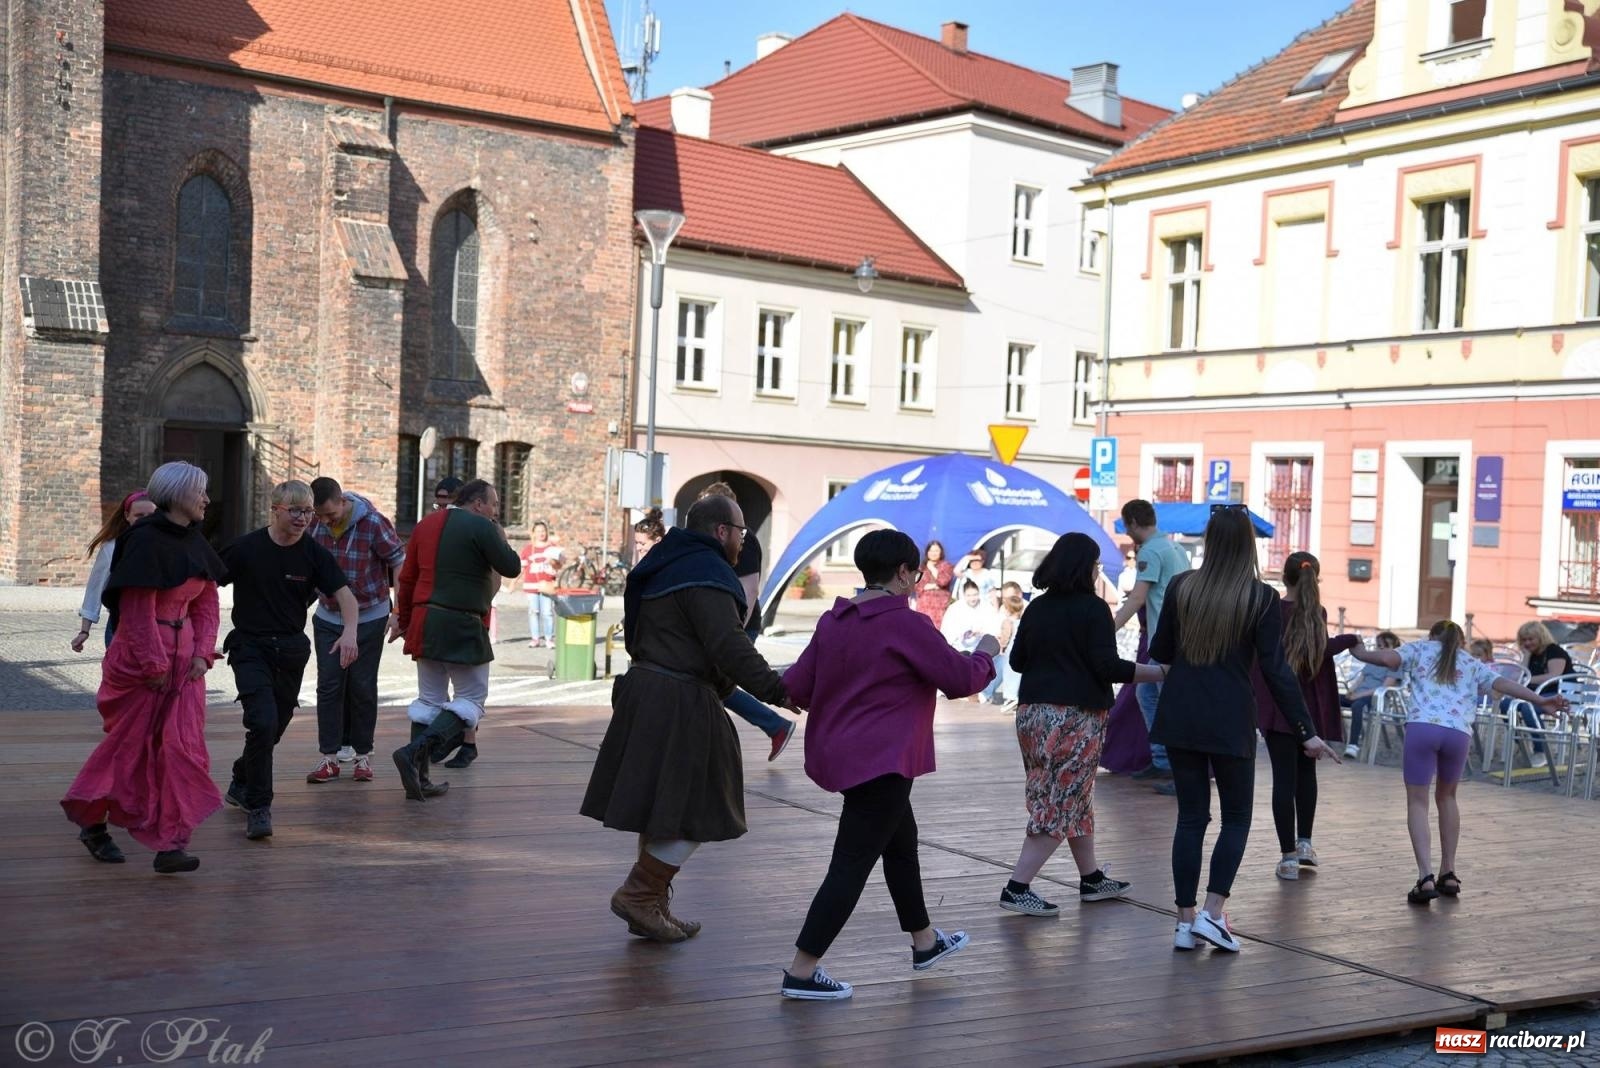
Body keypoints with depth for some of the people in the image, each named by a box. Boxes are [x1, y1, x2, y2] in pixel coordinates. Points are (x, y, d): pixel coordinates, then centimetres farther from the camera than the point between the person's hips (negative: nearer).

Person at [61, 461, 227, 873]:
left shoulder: (195, 543, 9)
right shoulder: (146, 540, -15)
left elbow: (207, 604, 12)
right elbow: (138, 610, -17)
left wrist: (202, 653, 0)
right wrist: (154, 664, -16)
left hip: (184, 658, 7)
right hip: (141, 658, -7)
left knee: (182, 746, -1)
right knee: (130, 745, 6)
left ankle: (170, 844, 0)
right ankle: (92, 822, 28)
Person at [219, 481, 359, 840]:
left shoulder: (314, 554, -2)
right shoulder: (245, 548, -9)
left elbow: (345, 595, -8)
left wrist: (350, 630, -27)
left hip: (291, 650, 4)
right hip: (250, 646, -4)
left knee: (274, 728, 14)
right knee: (263, 722, -19)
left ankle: (240, 785, 42)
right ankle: (258, 808, -8)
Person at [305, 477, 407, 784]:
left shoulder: (374, 523, -18)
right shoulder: (314, 524, -6)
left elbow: (400, 563, -11)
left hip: (369, 618, -3)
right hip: (327, 618, 3)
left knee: (363, 688, 2)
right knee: (329, 686, -1)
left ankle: (363, 755, 14)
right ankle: (329, 756, 4)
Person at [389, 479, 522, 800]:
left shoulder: (426, 524, 15)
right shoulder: (481, 527, -8)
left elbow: (407, 578, 17)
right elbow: (511, 568, -8)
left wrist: (404, 620, 24)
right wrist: (502, 540, 9)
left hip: (425, 623, 8)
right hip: (462, 626, -7)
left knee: (429, 699, 15)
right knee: (471, 699, 2)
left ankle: (418, 779, 13)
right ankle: (415, 752, -16)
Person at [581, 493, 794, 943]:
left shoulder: (666, 567, 19)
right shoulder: (707, 575, -15)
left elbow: (637, 636, 24)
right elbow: (729, 645, -24)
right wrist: (776, 690, -23)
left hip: (644, 691, 10)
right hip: (680, 704, -10)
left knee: (662, 805, 15)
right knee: (694, 810, -2)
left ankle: (650, 907, 21)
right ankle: (639, 896, 0)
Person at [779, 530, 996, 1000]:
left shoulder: (833, 621, 3)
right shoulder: (906, 624, -17)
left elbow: (798, 686, 6)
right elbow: (961, 679, -12)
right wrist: (985, 653, 7)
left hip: (840, 755, 9)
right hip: (881, 763, -9)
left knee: (901, 842, 25)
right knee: (852, 864, -4)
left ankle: (925, 942, 41)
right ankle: (801, 971, -4)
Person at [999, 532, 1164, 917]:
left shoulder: (1037, 608, 8)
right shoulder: (1093, 608, -10)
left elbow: (1017, 660, 13)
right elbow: (1108, 667, -15)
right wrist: (1160, 672, -7)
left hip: (1032, 712, 7)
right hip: (1076, 716, -7)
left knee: (1077, 798, 19)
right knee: (1062, 804, -2)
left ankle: (1091, 879, 28)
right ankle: (1017, 889, -6)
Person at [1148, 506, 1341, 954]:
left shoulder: (1181, 587, 1)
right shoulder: (1261, 598, -7)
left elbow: (1159, 653, 12)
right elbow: (1276, 671, -10)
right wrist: (1306, 732, -5)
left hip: (1179, 715, 3)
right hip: (1230, 720, -3)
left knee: (1191, 816, 10)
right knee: (1236, 817, 12)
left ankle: (1185, 921, 10)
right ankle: (1212, 913, 0)